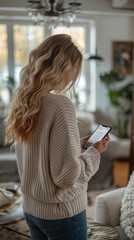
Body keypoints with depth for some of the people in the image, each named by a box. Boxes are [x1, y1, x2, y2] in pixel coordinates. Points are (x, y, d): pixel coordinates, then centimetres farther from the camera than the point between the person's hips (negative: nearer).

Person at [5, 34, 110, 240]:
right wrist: (94, 152, -8)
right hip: (63, 212, -7)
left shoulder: (23, 102, 0)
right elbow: (67, 174, -23)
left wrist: (77, 144, 9)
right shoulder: (60, 105, -23)